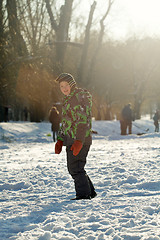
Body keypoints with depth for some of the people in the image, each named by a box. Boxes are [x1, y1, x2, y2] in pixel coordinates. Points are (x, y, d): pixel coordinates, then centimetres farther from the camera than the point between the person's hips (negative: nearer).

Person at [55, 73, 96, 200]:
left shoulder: (80, 97, -13)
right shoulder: (68, 99, 18)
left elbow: (83, 121, -20)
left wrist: (79, 141, -28)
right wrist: (60, 140, 20)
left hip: (80, 139, -10)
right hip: (71, 139, 10)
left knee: (75, 168, -10)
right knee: (73, 168, 13)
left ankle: (83, 193, -4)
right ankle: (90, 191, 21)